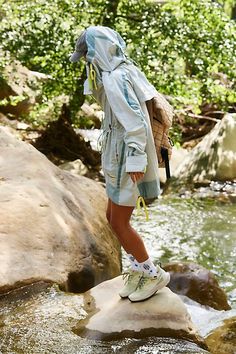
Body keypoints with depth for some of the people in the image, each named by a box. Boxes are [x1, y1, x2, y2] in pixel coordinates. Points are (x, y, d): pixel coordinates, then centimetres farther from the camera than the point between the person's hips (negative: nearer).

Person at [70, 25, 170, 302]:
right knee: (113, 217, 16)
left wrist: (136, 161, -27)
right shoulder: (122, 74, 12)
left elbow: (135, 122, -26)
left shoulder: (116, 78, -19)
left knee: (119, 223, 0)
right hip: (123, 157, 10)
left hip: (128, 159, -10)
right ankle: (138, 269, 27)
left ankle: (154, 274, 13)